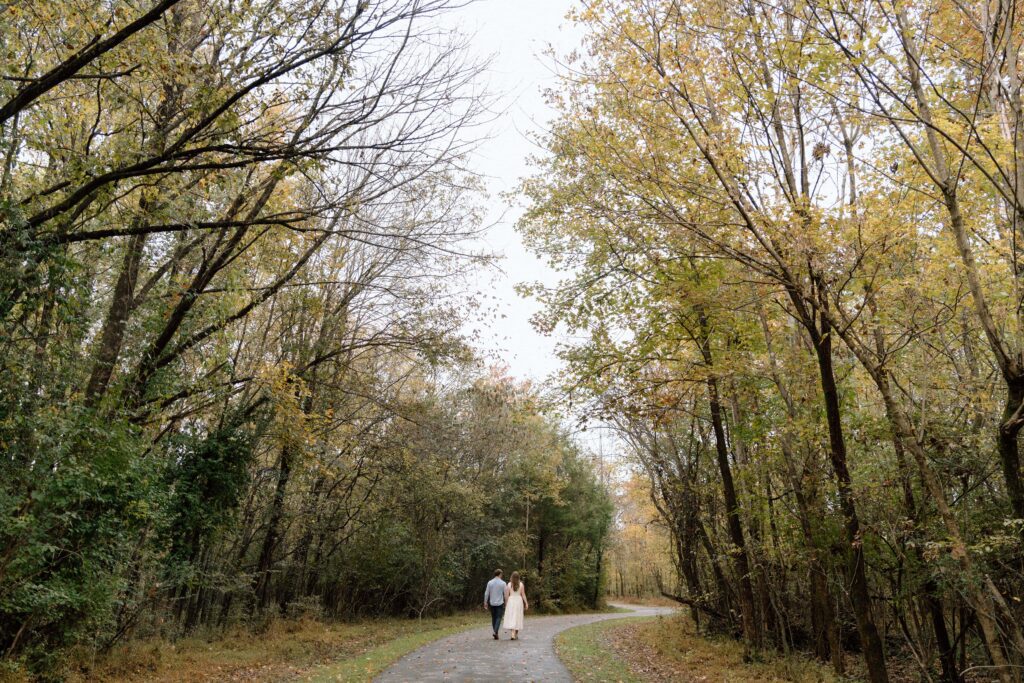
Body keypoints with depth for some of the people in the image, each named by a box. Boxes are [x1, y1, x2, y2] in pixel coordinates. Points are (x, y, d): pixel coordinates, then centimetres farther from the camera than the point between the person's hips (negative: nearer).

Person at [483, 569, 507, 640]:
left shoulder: (490, 582, 0)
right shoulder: (503, 583, -7)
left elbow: (486, 593, 1)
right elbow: (505, 594, -4)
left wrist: (485, 603, 9)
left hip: (492, 603, 3)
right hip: (500, 603, -3)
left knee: (493, 618, 14)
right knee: (498, 618, -1)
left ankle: (495, 632, 18)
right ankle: (495, 632, -17)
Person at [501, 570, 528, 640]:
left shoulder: (509, 584, -3)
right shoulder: (521, 584, -2)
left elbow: (507, 595, -2)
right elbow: (523, 595, -3)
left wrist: (506, 604, 7)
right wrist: (526, 603, 2)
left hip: (511, 601, -1)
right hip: (519, 601, 1)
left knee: (511, 618, 1)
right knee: (517, 618, 11)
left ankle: (513, 634, -13)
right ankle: (516, 635, 16)